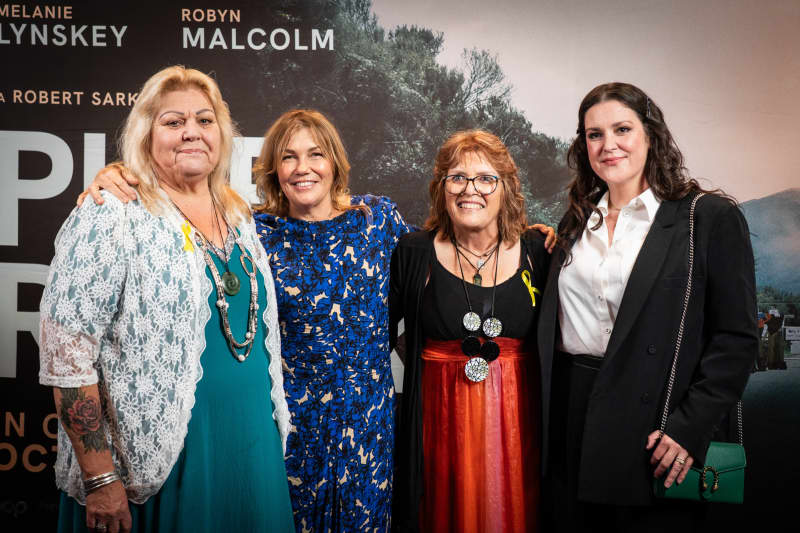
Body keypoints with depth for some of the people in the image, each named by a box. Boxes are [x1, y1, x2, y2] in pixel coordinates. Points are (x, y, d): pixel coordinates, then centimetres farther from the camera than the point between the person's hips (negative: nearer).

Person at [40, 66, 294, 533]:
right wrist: (100, 481, -18)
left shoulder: (239, 215, 7)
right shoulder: (111, 218, -13)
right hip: (156, 461, -6)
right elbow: (66, 357, -17)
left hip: (253, 448, 6)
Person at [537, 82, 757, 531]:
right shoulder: (576, 223, 12)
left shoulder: (710, 217, -4)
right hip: (570, 418, 5)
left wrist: (689, 428, -15)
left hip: (650, 426, -4)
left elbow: (737, 338, -8)